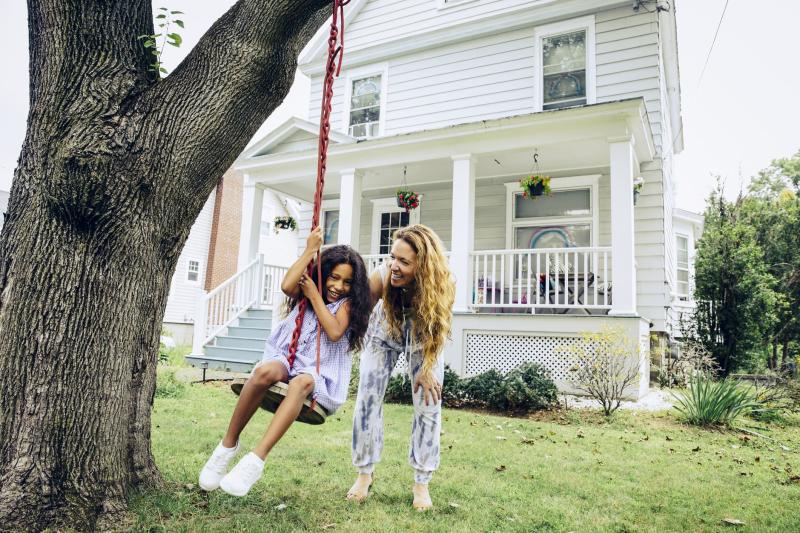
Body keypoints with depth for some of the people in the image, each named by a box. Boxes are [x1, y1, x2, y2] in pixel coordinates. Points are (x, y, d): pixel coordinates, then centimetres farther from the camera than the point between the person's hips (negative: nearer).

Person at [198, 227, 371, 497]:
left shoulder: (347, 303, 9)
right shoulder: (304, 291, 13)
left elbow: (335, 333, -9)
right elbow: (286, 286, -12)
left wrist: (314, 296, -4)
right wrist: (310, 250, -7)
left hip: (317, 372, -1)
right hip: (285, 358, 2)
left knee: (301, 383, -38)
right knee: (265, 371, -35)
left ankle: (256, 460, -45)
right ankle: (228, 444, -20)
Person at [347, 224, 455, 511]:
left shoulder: (442, 286, -35)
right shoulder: (382, 277, -37)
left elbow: (435, 332, -18)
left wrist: (427, 369, -17)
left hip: (423, 339, 0)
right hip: (385, 333, 0)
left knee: (429, 405, -6)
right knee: (367, 399, -4)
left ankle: (421, 482, 12)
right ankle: (365, 473, 17)